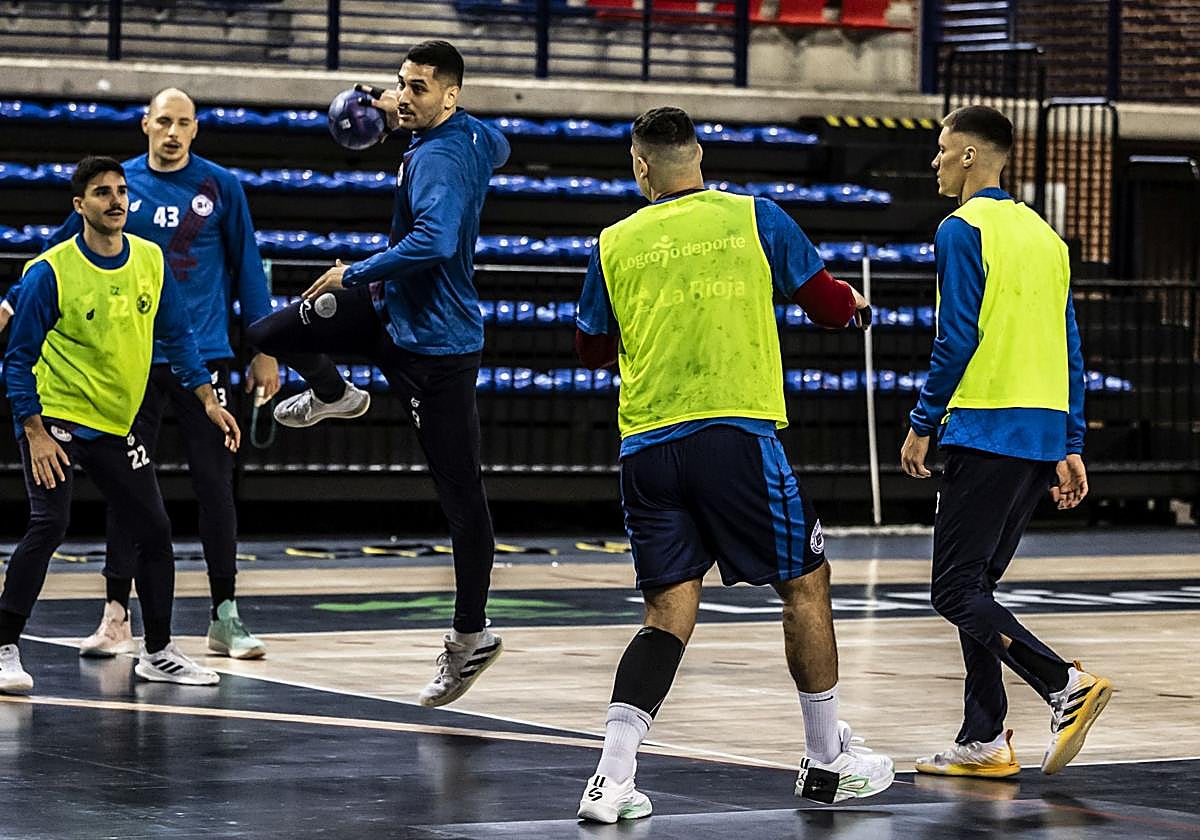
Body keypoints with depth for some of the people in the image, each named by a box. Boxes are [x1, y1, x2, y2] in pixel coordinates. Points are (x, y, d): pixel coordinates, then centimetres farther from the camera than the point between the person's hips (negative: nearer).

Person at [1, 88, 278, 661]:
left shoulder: (220, 187, 2)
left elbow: (246, 267, 7)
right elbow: (61, 250, 10)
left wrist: (264, 349, 4)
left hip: (204, 355, 0)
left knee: (215, 485, 1)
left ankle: (226, 618, 9)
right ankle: (116, 617, 8)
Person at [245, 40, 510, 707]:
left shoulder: (438, 159, -24)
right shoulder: (475, 136, 3)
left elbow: (433, 239, -41)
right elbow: (501, 151, 29)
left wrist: (356, 275, -27)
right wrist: (407, 117, 26)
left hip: (436, 341, -10)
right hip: (394, 313, 10)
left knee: (461, 494, -2)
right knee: (271, 334, 9)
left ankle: (471, 635, 4)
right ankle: (335, 396, 40)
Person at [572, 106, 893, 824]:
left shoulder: (616, 243, 10)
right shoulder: (754, 218, 4)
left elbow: (594, 349, 21)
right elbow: (829, 305, 8)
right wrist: (855, 304, 31)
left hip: (645, 446, 3)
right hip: (735, 432, -3)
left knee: (670, 612, 6)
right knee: (805, 583, 12)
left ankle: (613, 776, -9)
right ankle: (828, 762, 20)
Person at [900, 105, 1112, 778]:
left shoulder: (964, 230, -7)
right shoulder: (1042, 233, 17)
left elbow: (958, 338, -14)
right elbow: (1070, 350, 16)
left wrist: (922, 424, -6)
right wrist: (1071, 449, 18)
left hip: (986, 430, -8)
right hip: (1043, 433, 8)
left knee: (957, 589, -7)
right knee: (977, 585, 14)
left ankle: (1066, 686, -22)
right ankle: (983, 741, 12)